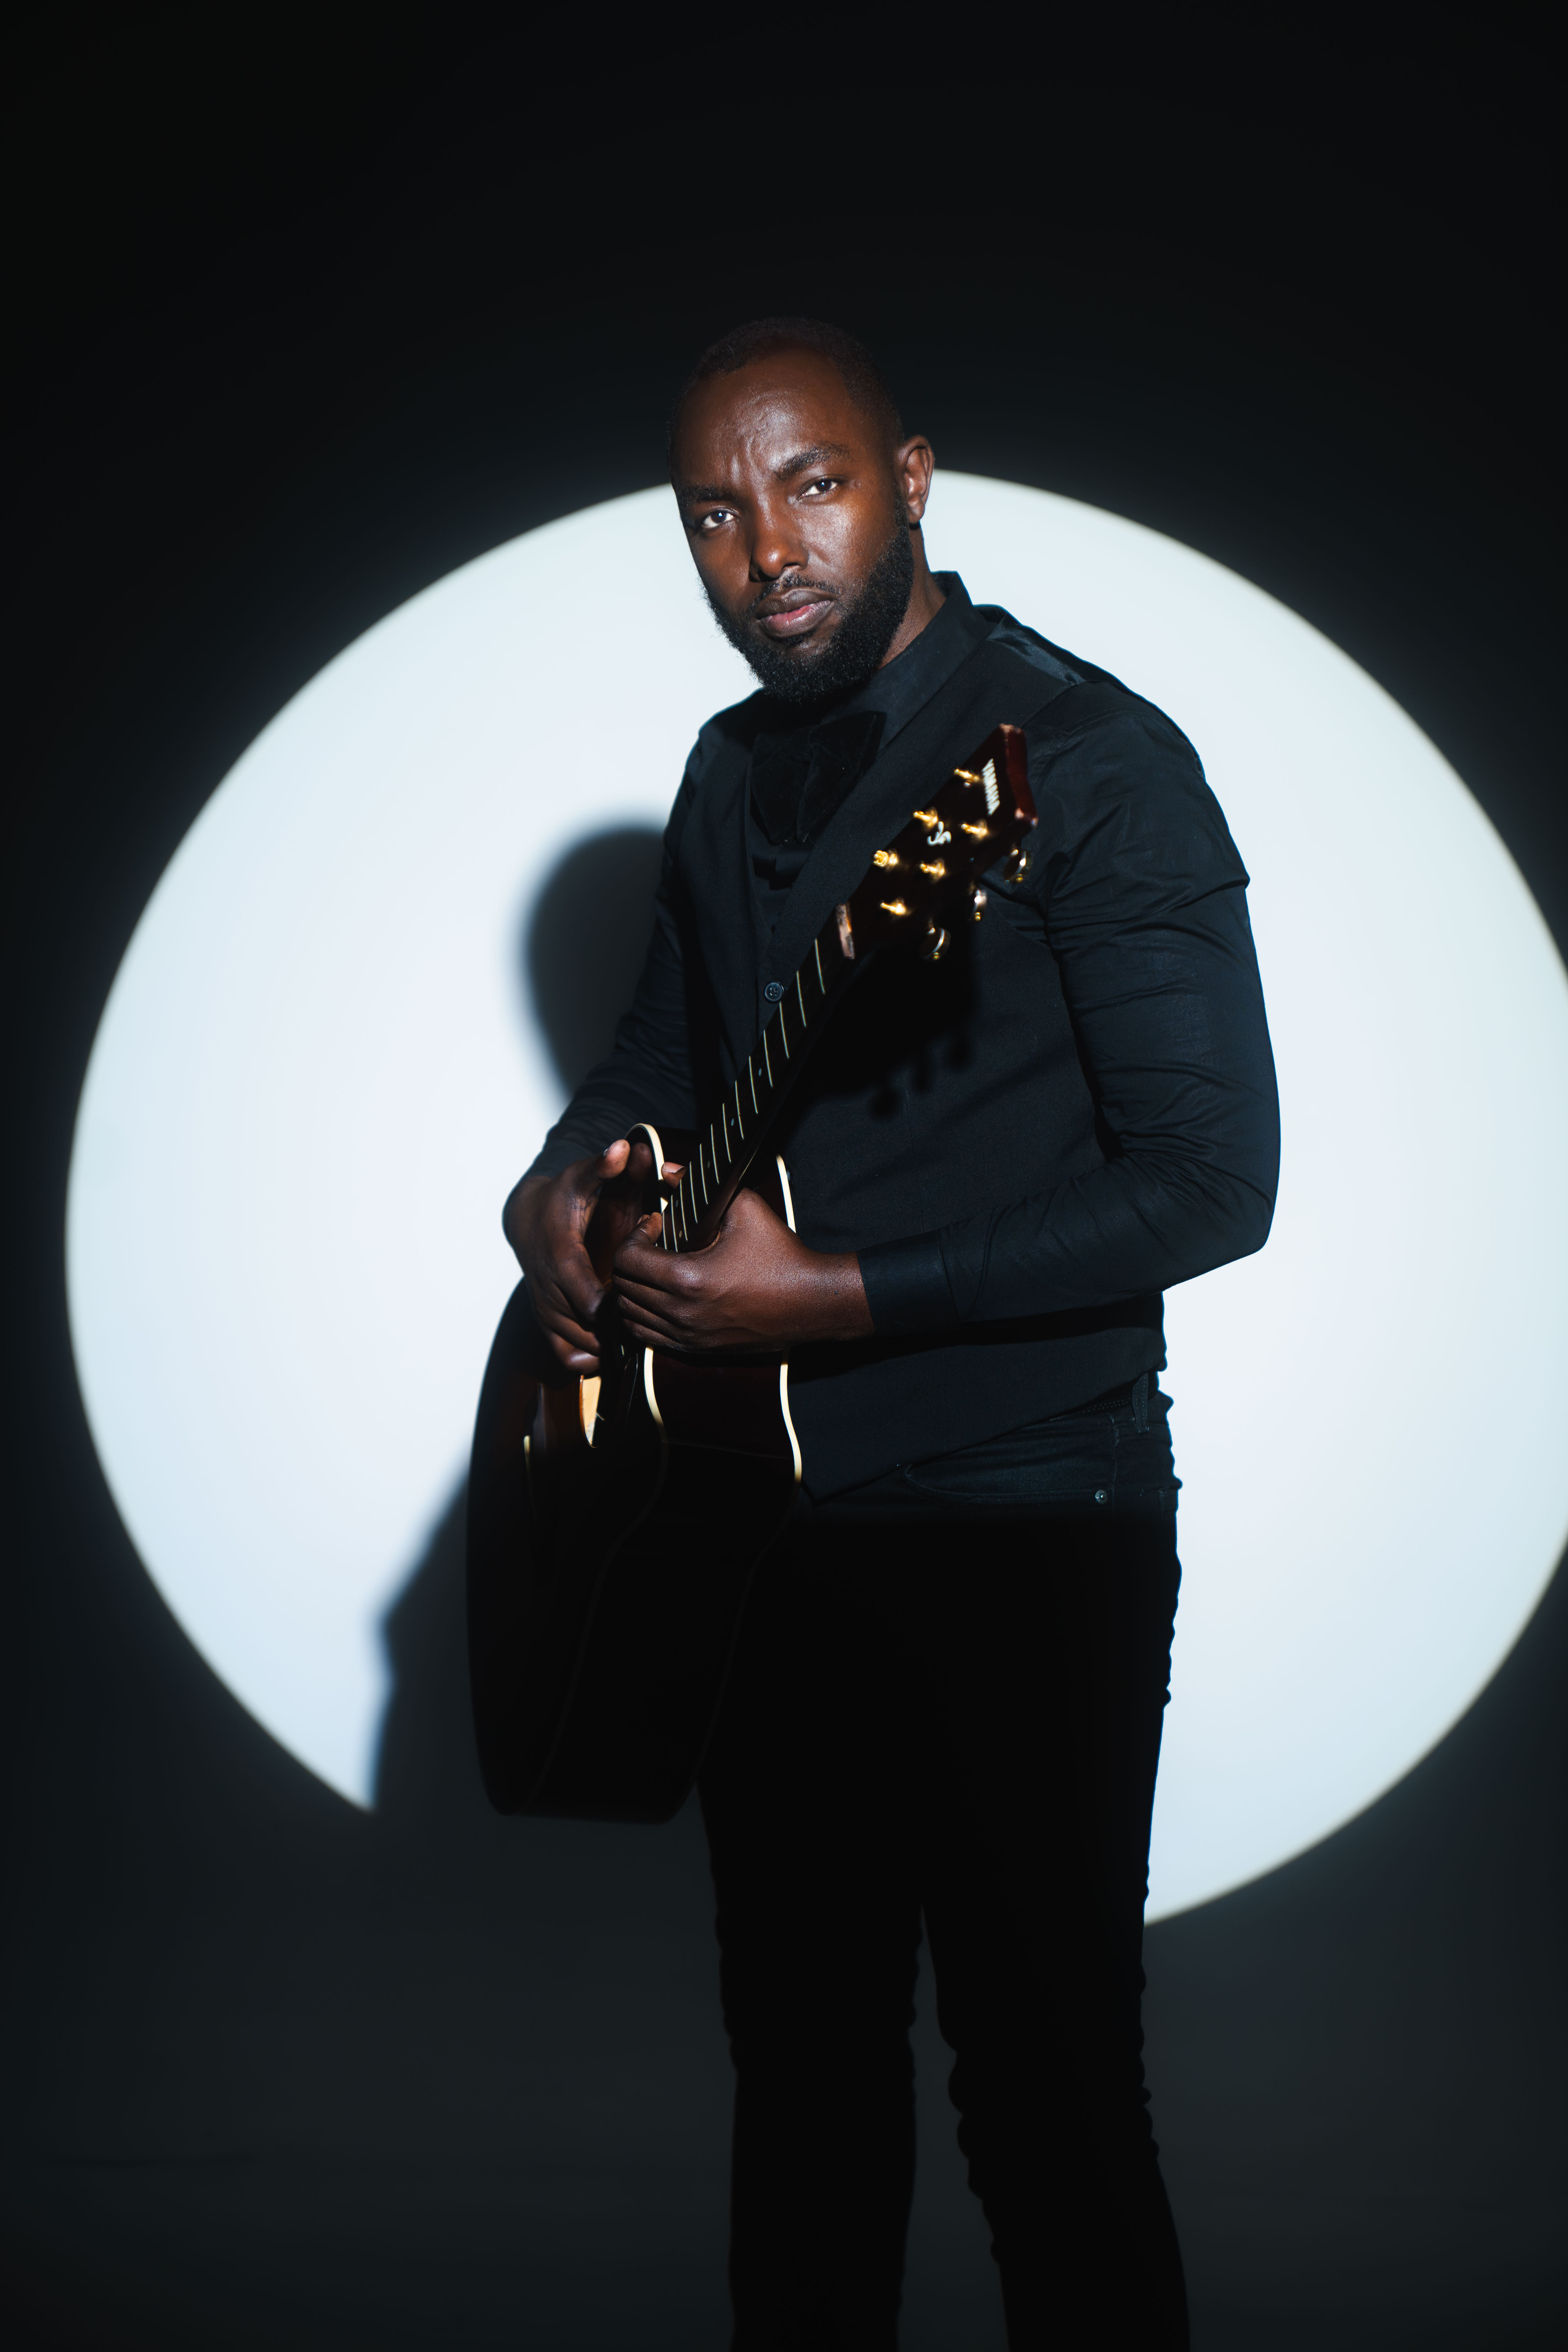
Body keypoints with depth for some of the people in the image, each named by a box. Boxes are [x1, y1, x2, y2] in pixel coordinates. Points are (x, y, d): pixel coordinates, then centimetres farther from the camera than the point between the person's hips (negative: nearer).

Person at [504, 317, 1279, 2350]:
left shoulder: (1088, 758, -14)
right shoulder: (734, 771, 9)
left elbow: (1211, 1180, -20)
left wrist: (830, 1296, -22)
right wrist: (563, 1184, 1)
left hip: (1022, 1530, -7)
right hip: (769, 1506, 7)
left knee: (1044, 2087, 1)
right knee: (802, 2044, 18)